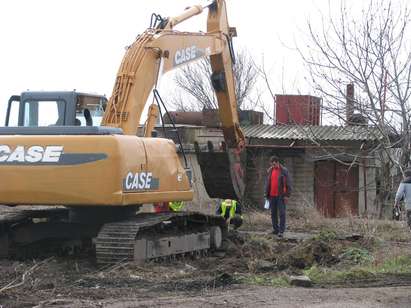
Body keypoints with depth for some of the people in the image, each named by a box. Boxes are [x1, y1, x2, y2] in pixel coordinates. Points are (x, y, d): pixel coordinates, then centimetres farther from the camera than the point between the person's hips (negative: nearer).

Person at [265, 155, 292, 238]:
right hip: (272, 196, 5)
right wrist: (267, 195, 12)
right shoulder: (270, 171, 9)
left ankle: (281, 231, -6)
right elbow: (267, 183, 16)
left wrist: (287, 195, -9)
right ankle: (275, 229, 19)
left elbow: (289, 184, -4)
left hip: (281, 196, -5)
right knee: (273, 213, 10)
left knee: (282, 213, -7)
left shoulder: (284, 171, -5)